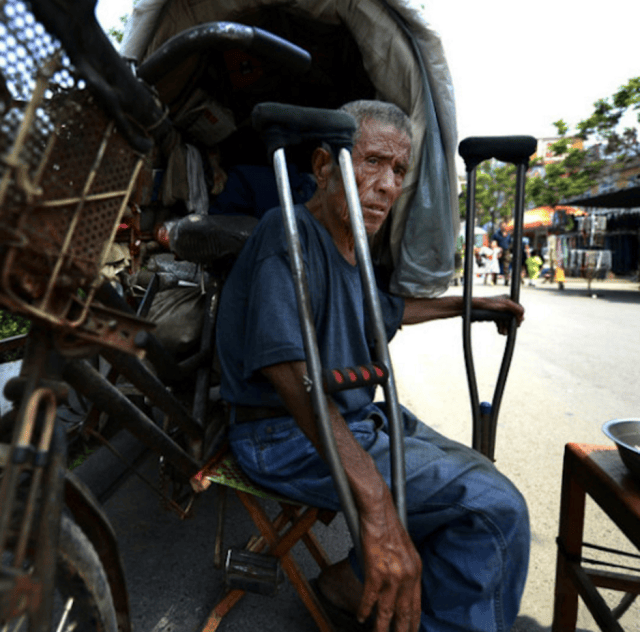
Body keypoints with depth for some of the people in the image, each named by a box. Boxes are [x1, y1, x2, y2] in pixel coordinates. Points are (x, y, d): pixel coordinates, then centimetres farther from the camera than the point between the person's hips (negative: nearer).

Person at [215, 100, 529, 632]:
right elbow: (292, 374, -31)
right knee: (494, 507, -14)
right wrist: (378, 508, -37)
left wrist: (469, 304, 36)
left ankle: (359, 580, 13)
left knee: (485, 478, 10)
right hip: (290, 437, -9)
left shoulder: (350, 252, 11)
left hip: (359, 419, 10)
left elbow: (389, 310, 31)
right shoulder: (291, 233, -19)